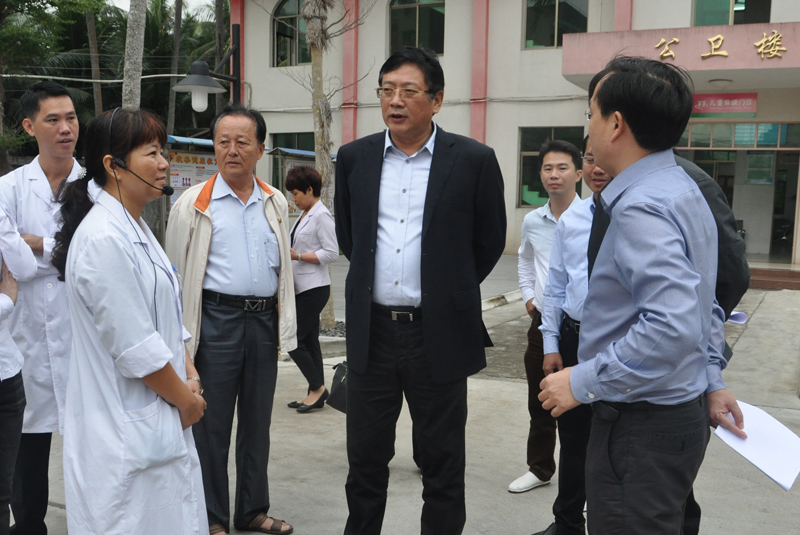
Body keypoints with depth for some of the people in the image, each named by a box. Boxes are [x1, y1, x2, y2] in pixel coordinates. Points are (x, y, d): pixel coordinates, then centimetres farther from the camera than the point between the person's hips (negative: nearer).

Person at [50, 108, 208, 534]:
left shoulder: (134, 228, 11)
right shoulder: (104, 240, -20)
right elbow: (135, 348, -21)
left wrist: (189, 375, 4)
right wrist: (186, 399, -8)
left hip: (155, 419, 9)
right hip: (126, 432, -9)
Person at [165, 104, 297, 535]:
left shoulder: (276, 203, 9)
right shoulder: (193, 204, -2)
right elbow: (176, 274, 0)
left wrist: (284, 328, 12)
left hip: (264, 320, 4)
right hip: (217, 320, -4)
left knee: (257, 422, 13)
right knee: (212, 424, 3)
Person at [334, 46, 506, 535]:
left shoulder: (474, 160, -6)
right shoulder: (355, 157, 5)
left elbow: (490, 241, 5)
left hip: (437, 334, -3)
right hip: (372, 331, 3)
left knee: (443, 463, 10)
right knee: (366, 458, 15)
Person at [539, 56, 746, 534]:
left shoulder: (642, 207, -22)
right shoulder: (682, 190, 11)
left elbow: (672, 326, -32)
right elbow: (702, 306, 19)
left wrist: (584, 382, -23)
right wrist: (711, 382, 22)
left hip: (641, 424, -10)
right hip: (683, 410, 10)